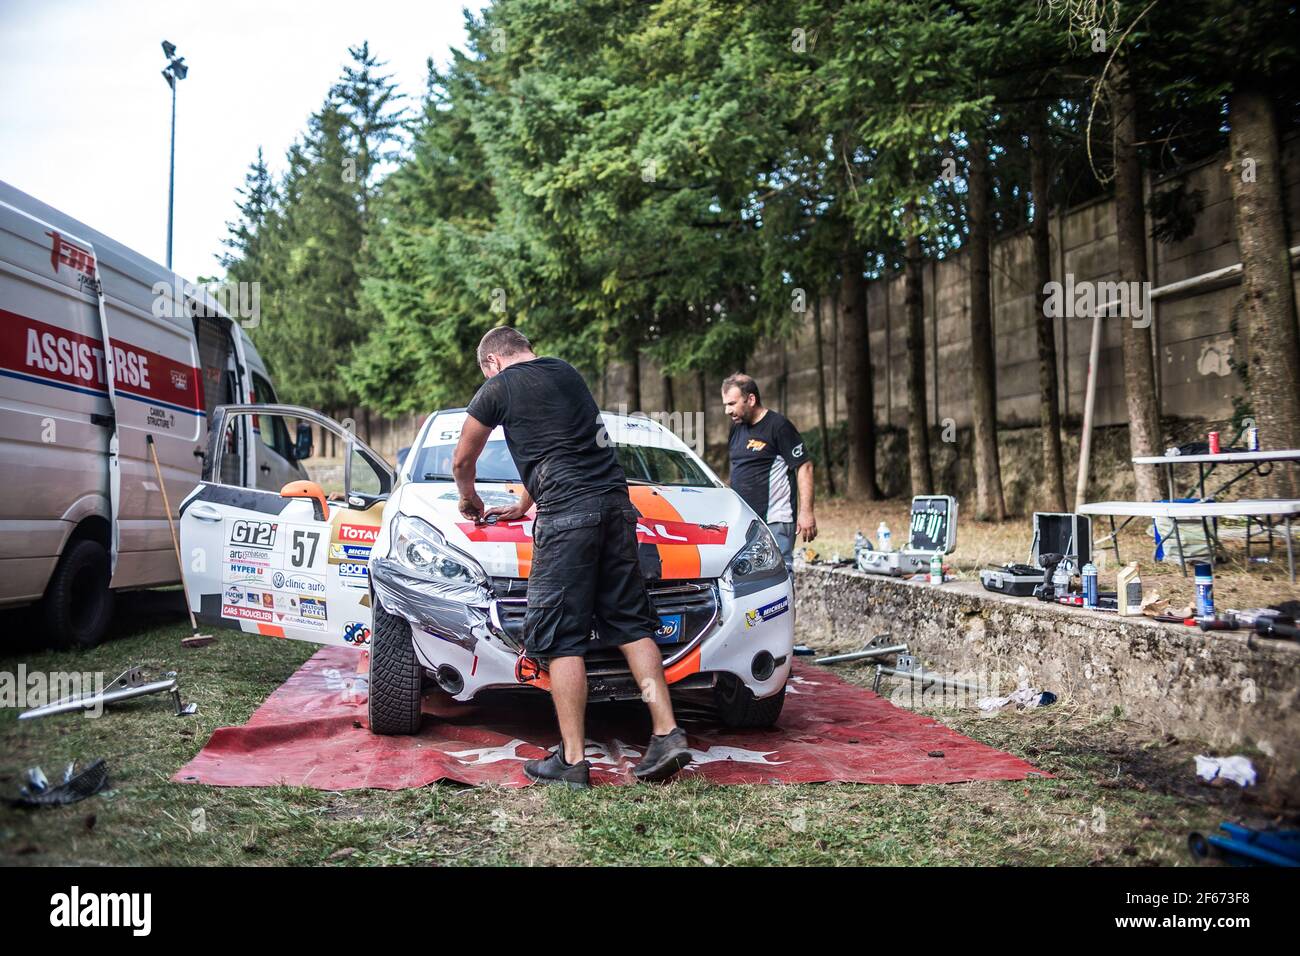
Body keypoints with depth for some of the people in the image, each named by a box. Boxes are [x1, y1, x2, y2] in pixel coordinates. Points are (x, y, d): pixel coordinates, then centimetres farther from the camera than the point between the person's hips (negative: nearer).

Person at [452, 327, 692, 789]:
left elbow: (462, 461, 18)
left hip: (566, 512, -6)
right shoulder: (567, 373, 24)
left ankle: (572, 760, -2)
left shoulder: (498, 389, 7)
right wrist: (523, 506, 45)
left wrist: (469, 499, 39)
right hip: (616, 500, 7)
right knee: (630, 622, 10)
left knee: (561, 638, -3)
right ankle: (667, 734, 4)